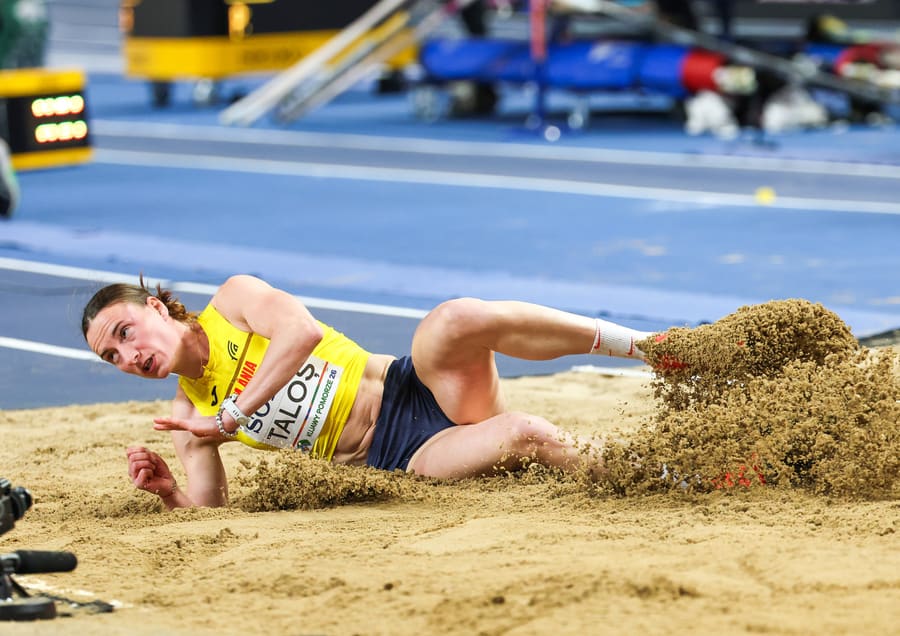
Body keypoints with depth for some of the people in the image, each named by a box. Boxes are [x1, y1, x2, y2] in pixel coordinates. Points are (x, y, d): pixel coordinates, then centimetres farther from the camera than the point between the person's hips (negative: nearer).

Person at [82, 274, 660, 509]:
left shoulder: (232, 299, 1)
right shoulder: (188, 415, 11)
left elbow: (303, 330, -18)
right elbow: (211, 508, 7)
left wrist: (229, 419, -17)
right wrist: (170, 493, -15)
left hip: (421, 386, -1)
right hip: (400, 456, 1)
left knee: (458, 317, -36)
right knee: (522, 436, -32)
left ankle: (646, 346, -21)